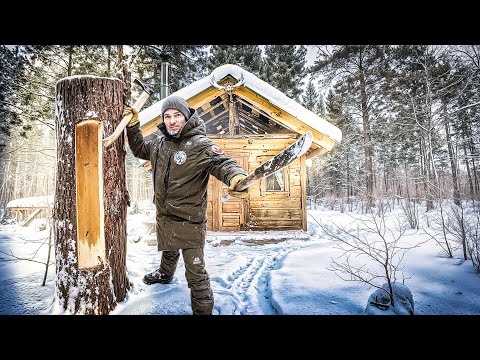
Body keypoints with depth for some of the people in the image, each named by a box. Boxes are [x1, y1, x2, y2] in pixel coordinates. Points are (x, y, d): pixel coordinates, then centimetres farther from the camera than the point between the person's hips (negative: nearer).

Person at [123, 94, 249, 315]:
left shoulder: (200, 145, -20)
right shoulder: (159, 141, 2)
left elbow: (223, 162, -31)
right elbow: (140, 150, 21)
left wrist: (236, 177, -53)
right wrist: (133, 125, 10)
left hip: (189, 219, -7)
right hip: (164, 215, 7)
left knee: (195, 272, -1)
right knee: (168, 251, 36)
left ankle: (203, 310, 18)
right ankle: (165, 274, 66)